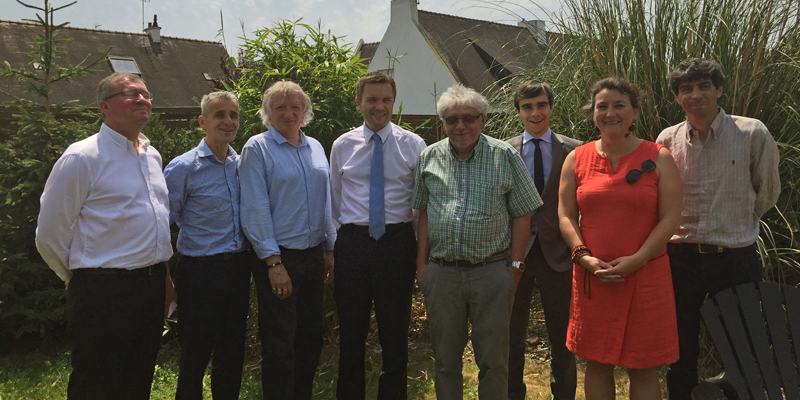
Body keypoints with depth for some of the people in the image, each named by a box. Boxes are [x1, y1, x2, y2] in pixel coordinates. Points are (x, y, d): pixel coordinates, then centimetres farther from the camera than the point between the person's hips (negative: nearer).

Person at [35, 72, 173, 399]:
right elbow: (50, 235, -8)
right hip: (104, 292, -6)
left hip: (153, 284, 7)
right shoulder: (82, 157, -11)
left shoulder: (153, 155, 11)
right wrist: (82, 279, 3)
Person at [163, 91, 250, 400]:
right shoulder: (183, 167, -8)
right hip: (201, 271, -5)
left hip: (238, 268, 5)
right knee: (195, 355, 6)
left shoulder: (243, 164, 7)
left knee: (232, 352, 15)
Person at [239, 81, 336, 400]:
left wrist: (329, 248, 11)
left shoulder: (315, 147, 12)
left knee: (311, 338, 14)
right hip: (277, 257, -6)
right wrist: (273, 262, -15)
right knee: (279, 346, 1)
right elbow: (255, 209, -11)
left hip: (313, 255, 6)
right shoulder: (257, 148, -5)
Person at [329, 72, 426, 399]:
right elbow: (334, 199, 13)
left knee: (395, 331, 9)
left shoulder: (413, 145, 2)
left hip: (398, 241, -1)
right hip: (352, 242, 2)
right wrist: (333, 244, 11)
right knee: (351, 331, 11)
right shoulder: (342, 145, 7)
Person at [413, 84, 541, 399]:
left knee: (493, 360, 7)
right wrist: (421, 262, 5)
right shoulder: (429, 157, 7)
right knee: (445, 358, 13)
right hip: (440, 272, 2)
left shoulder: (505, 156, 0)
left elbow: (521, 214, 1)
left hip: (492, 272, -2)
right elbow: (424, 212, 10)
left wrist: (515, 265, -4)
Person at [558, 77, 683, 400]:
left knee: (644, 369, 6)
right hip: (592, 276, 2)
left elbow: (670, 218, -4)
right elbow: (566, 215, 4)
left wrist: (636, 260, -15)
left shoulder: (658, 158, 1)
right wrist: (585, 257, -10)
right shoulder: (577, 159, 6)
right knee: (596, 363, 11)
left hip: (645, 276, -1)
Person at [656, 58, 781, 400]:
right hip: (681, 256, 2)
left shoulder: (753, 134, -8)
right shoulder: (668, 140, -1)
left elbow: (767, 194, 6)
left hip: (736, 257, -2)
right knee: (681, 348, 13)